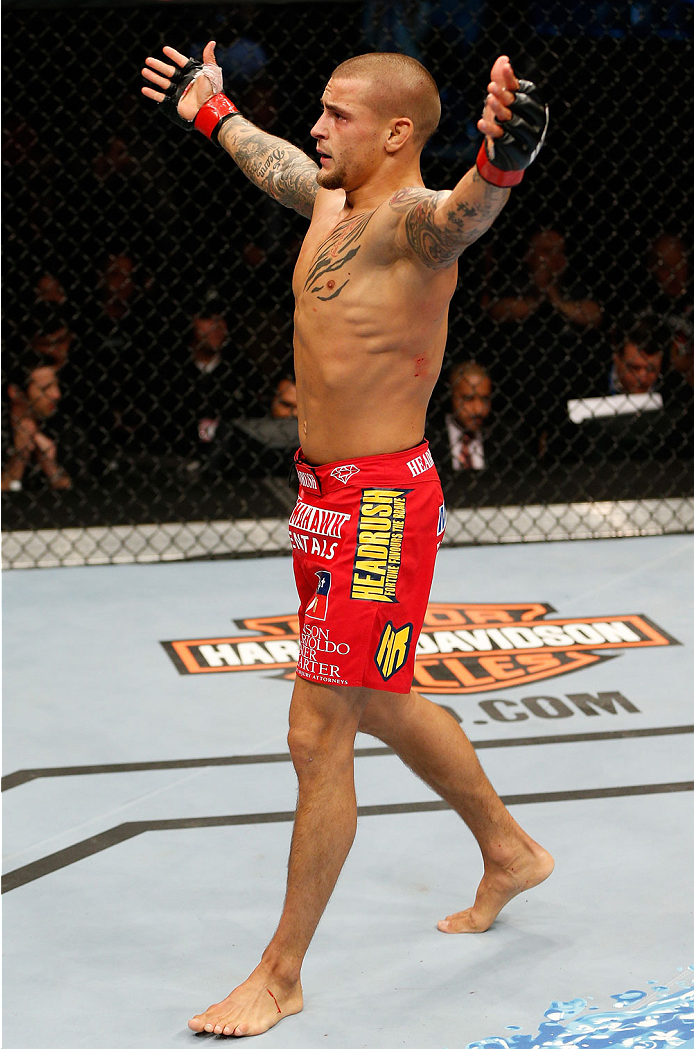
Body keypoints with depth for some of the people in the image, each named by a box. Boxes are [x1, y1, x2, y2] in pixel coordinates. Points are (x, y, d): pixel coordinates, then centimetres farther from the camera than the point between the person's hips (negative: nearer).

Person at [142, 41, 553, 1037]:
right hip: (324, 496, 10)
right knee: (383, 708, 23)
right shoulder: (331, 200, 8)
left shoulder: (414, 221, -19)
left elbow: (461, 212, -45)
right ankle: (511, 853, 44)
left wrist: (499, 165, -67)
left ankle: (281, 975, 7)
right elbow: (275, 161, 33)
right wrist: (210, 111, 48)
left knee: (319, 737, -4)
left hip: (380, 507, -10)